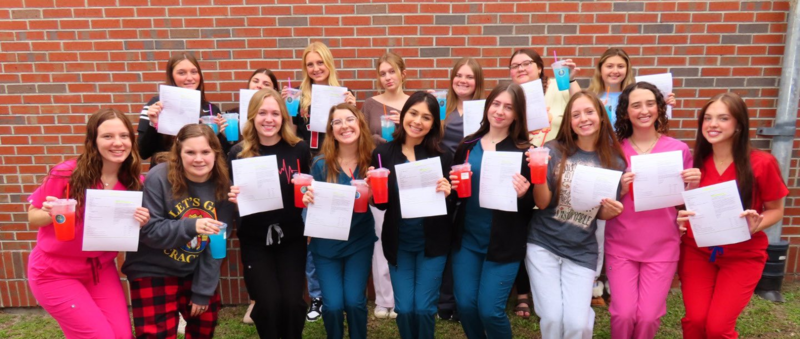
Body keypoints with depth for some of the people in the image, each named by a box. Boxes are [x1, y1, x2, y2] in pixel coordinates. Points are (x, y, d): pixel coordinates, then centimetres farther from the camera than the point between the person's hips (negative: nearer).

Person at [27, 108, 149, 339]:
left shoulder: (135, 183, -9)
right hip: (54, 273, -4)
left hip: (101, 269, 4)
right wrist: (51, 213, -28)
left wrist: (140, 223, -20)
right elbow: (33, 217, -6)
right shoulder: (66, 174, -20)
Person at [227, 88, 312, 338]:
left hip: (291, 237, 1)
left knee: (293, 302, -3)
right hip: (254, 241, 0)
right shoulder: (238, 154, -6)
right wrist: (233, 198, -19)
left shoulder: (299, 149, -5)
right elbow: (230, 197, 3)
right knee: (269, 304, -6)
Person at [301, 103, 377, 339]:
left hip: (359, 242, 0)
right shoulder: (321, 163, -10)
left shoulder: (373, 160, -8)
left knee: (354, 302, -8)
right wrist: (308, 198, -23)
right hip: (326, 244, 0)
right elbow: (313, 200, -1)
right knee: (333, 305, -5)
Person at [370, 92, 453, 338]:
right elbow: (381, 205, 0)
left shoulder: (441, 157, -7)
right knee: (404, 308, 6)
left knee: (424, 308, 1)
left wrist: (447, 194, -22)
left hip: (432, 242, -1)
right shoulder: (383, 154, -4)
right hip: (398, 243, 1)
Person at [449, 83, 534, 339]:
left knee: (490, 310, -4)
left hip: (503, 243, -3)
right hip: (467, 238, 4)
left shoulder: (524, 152, -5)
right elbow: (453, 188, 11)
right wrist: (453, 187, -10)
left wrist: (522, 195, -24)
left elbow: (532, 204, -3)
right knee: (465, 305, 5)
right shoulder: (467, 147, 5)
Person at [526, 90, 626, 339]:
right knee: (552, 318, -5)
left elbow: (603, 214, 8)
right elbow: (542, 203, -9)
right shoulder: (554, 151, -6)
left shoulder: (614, 163, 0)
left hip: (581, 253, 1)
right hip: (543, 244, -1)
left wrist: (613, 210, -14)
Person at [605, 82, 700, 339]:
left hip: (662, 247, 0)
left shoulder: (679, 149, -2)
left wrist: (694, 185, -15)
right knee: (624, 314, -5)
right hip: (620, 245, 0)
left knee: (649, 316, 0)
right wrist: (620, 189, -18)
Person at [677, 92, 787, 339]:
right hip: (697, 251, 2)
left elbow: (776, 210, 0)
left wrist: (757, 224, -20)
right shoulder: (696, 162, -2)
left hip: (743, 256, -2)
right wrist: (682, 220, -12)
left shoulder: (762, 163, -11)